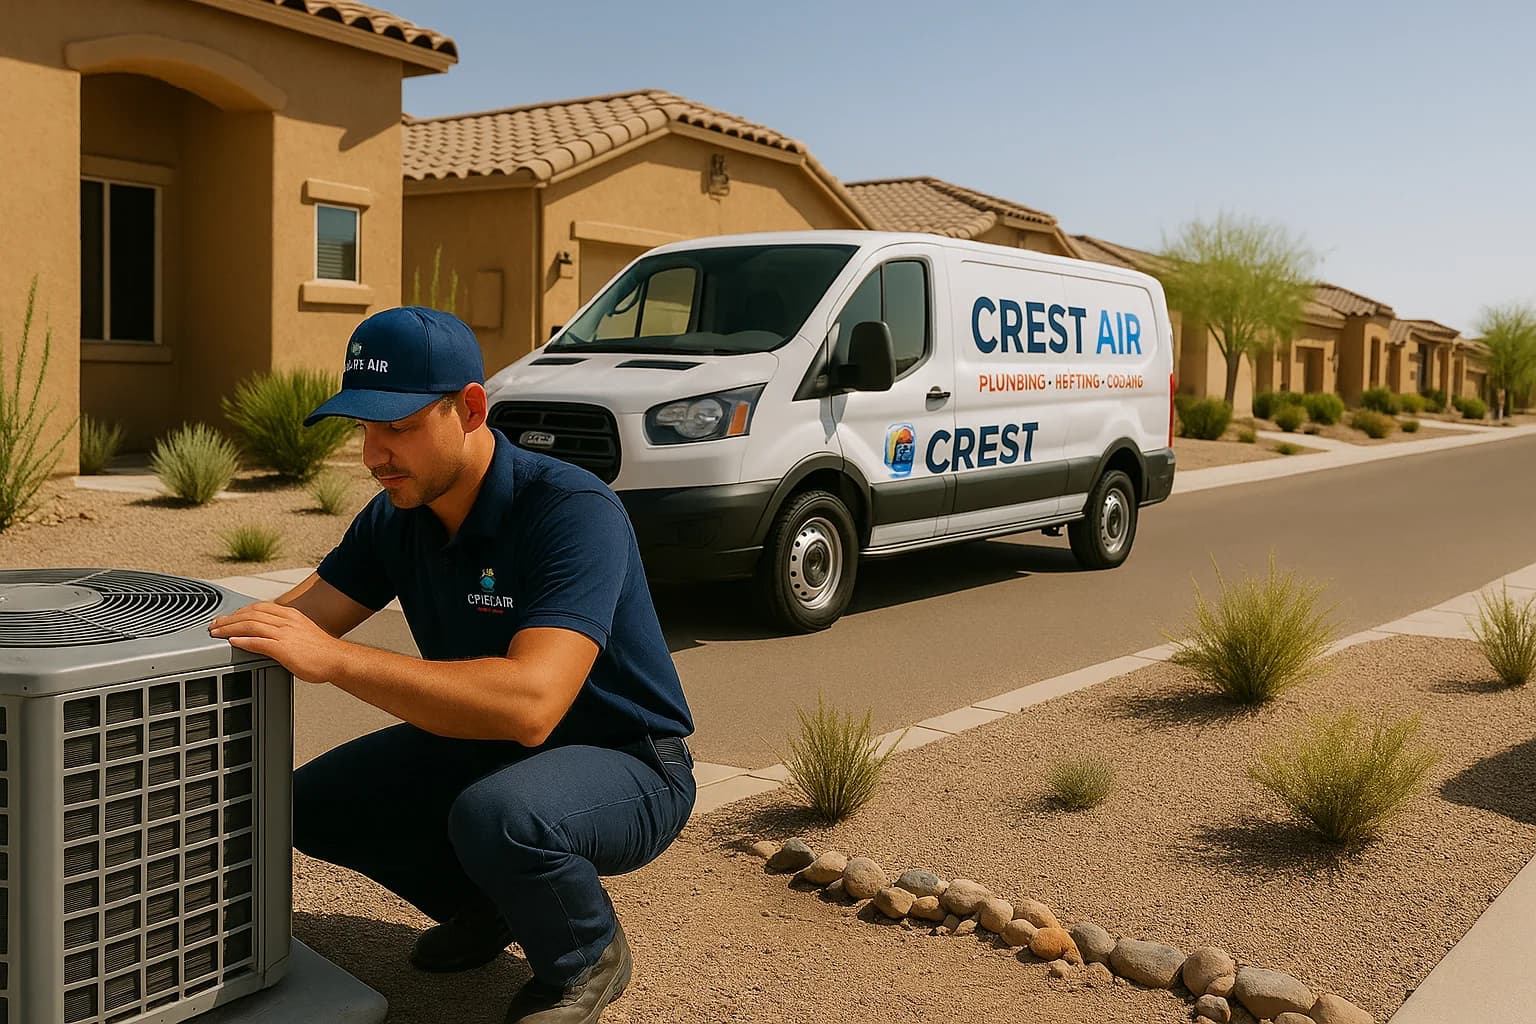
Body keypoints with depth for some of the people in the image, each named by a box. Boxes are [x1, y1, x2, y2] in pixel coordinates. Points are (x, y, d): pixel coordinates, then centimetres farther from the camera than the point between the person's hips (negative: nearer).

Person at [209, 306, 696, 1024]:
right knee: (312, 804, -5)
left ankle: (585, 959, -3)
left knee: (497, 813, -37)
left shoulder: (571, 511, -29)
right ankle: (482, 908, 18)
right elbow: (292, 618, -4)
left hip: (628, 765, -7)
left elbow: (530, 705, -41)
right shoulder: (397, 518, -3)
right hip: (486, 749, 7)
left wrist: (332, 659, -42)